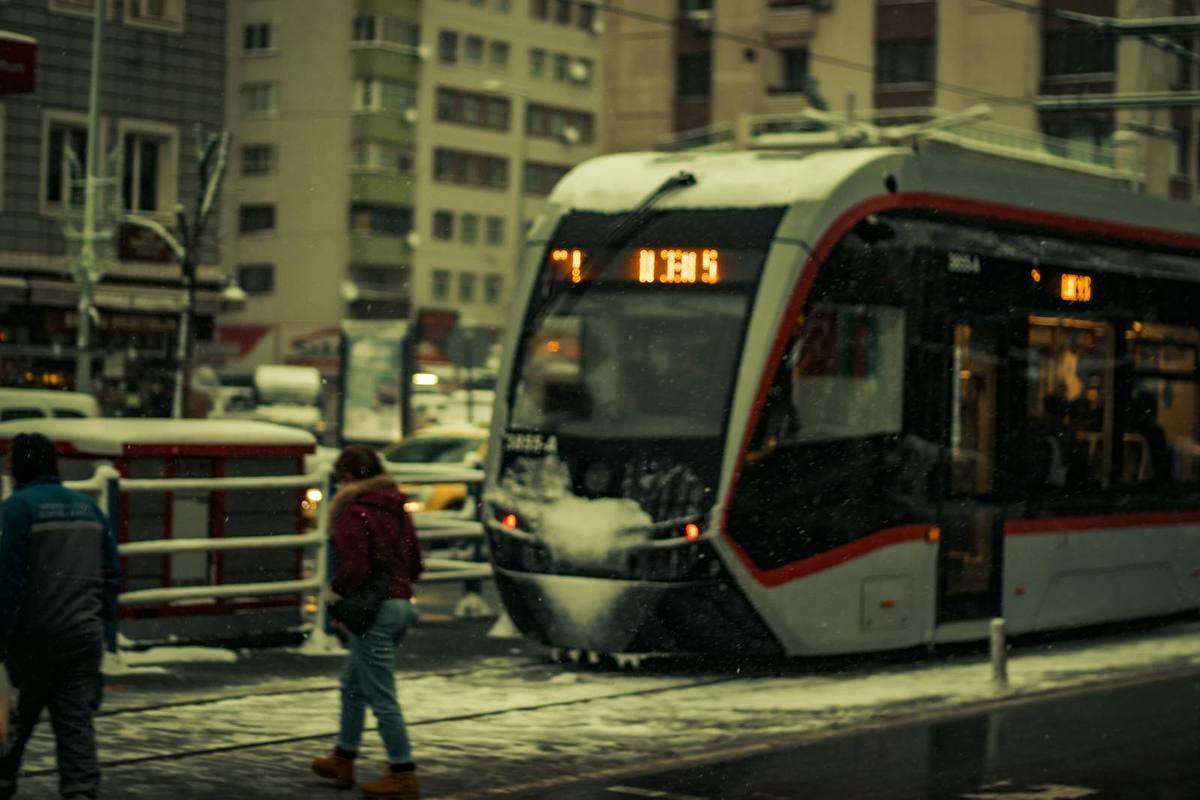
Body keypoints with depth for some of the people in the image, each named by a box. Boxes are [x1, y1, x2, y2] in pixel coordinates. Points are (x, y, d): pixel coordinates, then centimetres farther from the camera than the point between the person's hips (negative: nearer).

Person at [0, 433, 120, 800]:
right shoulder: (87, 505, 11)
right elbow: (111, 574, 12)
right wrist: (106, 631, 15)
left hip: (33, 636, -4)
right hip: (83, 636, 4)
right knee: (76, 720, 2)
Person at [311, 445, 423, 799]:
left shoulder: (354, 512, -14)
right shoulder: (397, 509, 12)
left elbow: (354, 569, -21)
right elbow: (414, 565, 17)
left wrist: (336, 590, -2)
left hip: (372, 610, -9)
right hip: (400, 603, 9)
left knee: (382, 697, -3)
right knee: (352, 686, 23)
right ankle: (343, 760, 33)